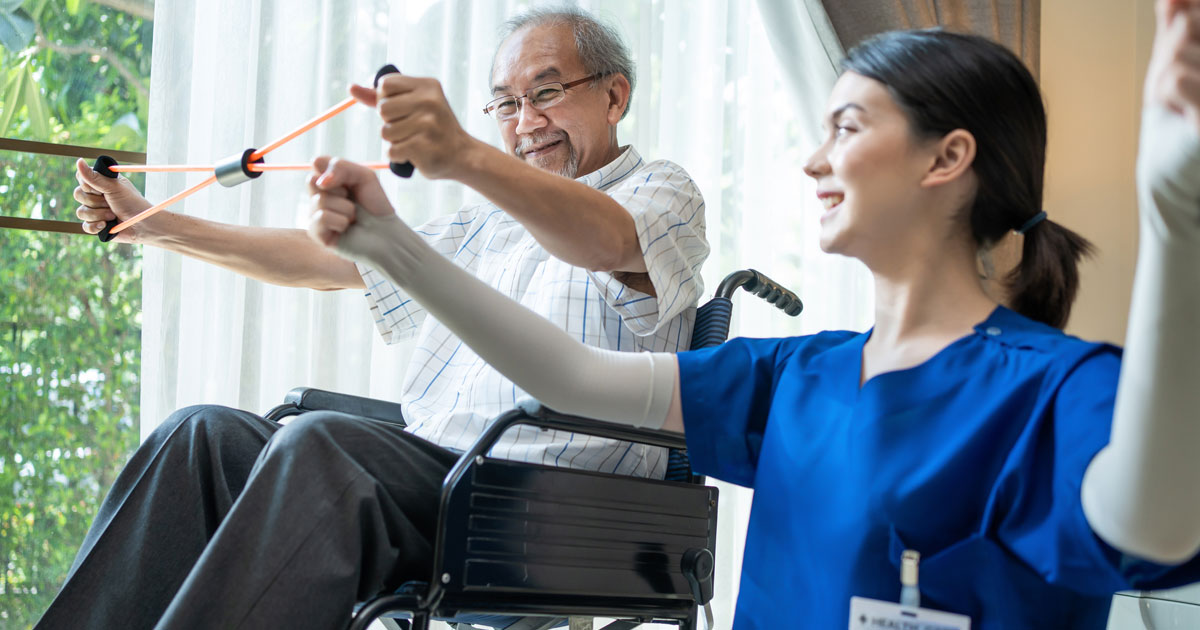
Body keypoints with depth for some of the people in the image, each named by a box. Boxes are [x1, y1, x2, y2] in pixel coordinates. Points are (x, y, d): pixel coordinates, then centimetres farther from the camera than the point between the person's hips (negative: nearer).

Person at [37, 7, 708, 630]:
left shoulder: (663, 191, 7)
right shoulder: (488, 226, 31)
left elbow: (606, 241, -20)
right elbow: (324, 257, 30)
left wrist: (467, 156, -39)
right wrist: (153, 225, 26)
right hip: (428, 476, 7)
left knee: (319, 441, -33)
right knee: (207, 434, -14)